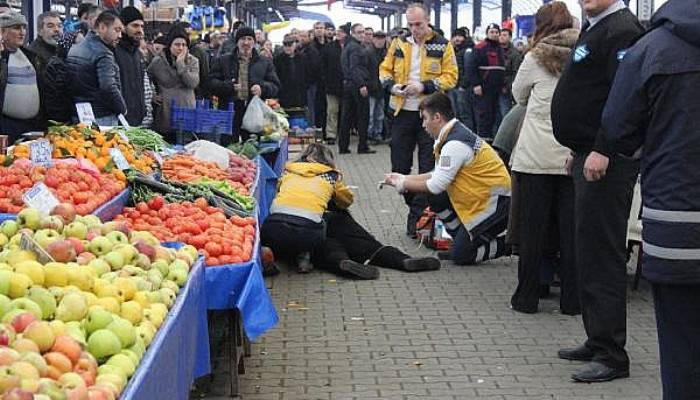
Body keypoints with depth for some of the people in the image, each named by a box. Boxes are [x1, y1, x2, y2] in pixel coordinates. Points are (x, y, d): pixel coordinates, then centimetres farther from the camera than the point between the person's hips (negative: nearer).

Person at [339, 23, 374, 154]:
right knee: (363, 116, -2)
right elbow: (354, 68, -21)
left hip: (347, 84, 9)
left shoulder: (347, 46, 17)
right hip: (357, 85, -9)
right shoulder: (356, 47, -12)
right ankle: (363, 147, 0)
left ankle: (343, 146, 11)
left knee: (347, 116, 10)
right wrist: (362, 85, -24)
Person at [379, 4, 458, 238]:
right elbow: (385, 69, 14)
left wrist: (424, 86, -19)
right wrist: (391, 85, -7)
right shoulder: (399, 44, 7)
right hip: (402, 113, 3)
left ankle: (417, 215, 5)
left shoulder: (443, 46, -2)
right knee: (399, 167, 7)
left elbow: (450, 76, -6)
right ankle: (415, 205, 28)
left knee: (427, 169, -1)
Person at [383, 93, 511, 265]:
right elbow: (440, 174, 16)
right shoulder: (457, 133, 8)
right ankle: (464, 241, 11)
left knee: (461, 256, -7)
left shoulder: (455, 144, -23)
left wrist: (404, 184, -5)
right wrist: (405, 179, 11)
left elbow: (436, 185, -19)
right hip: (480, 196, 10)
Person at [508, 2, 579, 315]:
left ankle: (526, 297, 10)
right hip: (575, 156, 2)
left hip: (537, 157, -2)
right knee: (571, 230, 7)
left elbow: (518, 95, 14)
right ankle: (571, 300, 11)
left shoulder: (535, 59, -2)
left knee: (532, 229, 6)